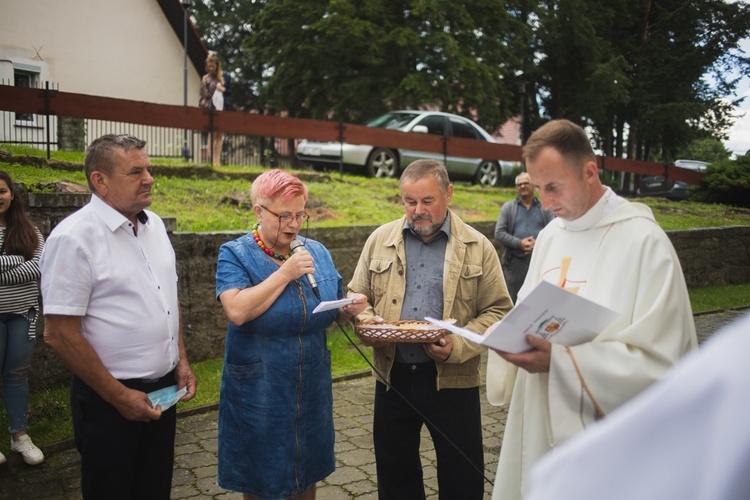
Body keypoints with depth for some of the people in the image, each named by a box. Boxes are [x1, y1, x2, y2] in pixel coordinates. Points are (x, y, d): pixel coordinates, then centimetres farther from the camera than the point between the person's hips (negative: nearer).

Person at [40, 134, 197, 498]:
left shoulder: (154, 225, 4)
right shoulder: (74, 237, -18)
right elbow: (59, 334, -19)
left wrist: (181, 361, 9)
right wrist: (119, 396, -15)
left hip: (163, 387, 7)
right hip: (110, 399, -6)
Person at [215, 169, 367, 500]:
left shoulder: (317, 252, 4)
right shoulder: (236, 255, -10)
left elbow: (331, 313, 12)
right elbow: (237, 311, -27)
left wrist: (350, 309, -10)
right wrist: (285, 273, -23)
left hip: (312, 390, 4)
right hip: (259, 394, -4)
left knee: (307, 473, 19)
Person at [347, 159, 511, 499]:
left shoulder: (478, 247, -3)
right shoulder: (380, 240, 4)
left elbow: (497, 311, -5)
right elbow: (357, 296, 11)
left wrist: (459, 345, -20)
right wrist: (367, 319, -11)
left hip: (452, 379, -2)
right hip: (392, 375, 3)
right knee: (395, 472, 18)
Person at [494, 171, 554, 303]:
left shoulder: (544, 209, 11)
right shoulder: (508, 208, 9)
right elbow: (499, 233, 0)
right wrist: (519, 243, -13)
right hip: (515, 261, -1)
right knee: (513, 301, 2)